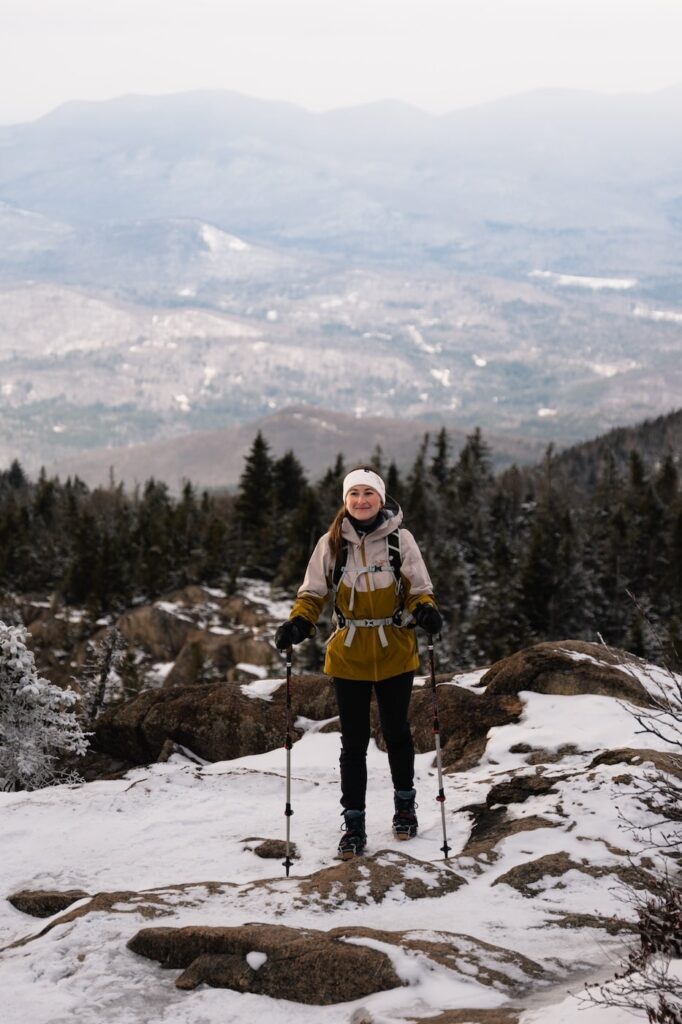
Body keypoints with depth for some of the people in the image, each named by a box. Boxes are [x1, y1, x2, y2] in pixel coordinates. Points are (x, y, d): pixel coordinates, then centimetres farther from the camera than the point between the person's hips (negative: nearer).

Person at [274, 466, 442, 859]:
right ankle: (354, 824, 10)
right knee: (354, 741, 3)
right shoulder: (331, 543, -1)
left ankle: (405, 805, 35)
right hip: (349, 655, 0)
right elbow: (313, 592, 4)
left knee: (397, 732, 14)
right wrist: (298, 623, -14)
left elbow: (419, 588, 2)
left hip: (395, 652, 0)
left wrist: (425, 610, -20)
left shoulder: (401, 539, -4)